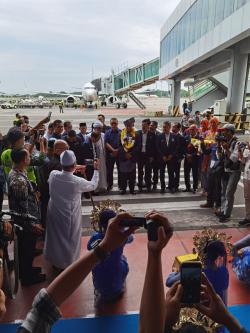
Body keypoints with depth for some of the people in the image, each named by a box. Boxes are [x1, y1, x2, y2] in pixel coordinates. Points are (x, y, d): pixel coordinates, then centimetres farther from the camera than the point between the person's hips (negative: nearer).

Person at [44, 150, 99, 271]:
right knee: (70, 239, 17)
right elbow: (93, 185, -8)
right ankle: (68, 265, 35)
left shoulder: (53, 175, -17)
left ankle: (55, 262, 44)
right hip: (69, 216, -4)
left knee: (55, 237, 24)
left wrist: (71, 170, 10)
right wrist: (96, 170, 5)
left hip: (54, 213, 5)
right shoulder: (78, 182, -28)